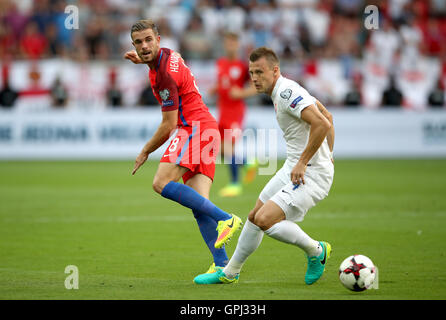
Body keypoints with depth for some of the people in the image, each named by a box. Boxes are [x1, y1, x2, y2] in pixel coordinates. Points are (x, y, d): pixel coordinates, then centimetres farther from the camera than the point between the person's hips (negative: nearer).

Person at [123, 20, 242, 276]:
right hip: (208, 132, 10)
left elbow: (169, 125, -12)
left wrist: (145, 152, -1)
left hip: (195, 129, -10)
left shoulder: (165, 74, -15)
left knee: (162, 183, -22)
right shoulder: (166, 55, 15)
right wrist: (143, 60, 38)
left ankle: (225, 219, -28)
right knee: (199, 203, -2)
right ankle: (223, 265, -14)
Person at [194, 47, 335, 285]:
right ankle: (230, 272, 29)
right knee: (255, 217, 15)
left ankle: (316, 251, 0)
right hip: (294, 167, 10)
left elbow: (322, 124, -31)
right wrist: (327, 153, 20)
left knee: (265, 219, -19)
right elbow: (327, 116, 21)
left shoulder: (287, 93, -21)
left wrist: (303, 163, -24)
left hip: (312, 173, -10)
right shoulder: (282, 92, 11)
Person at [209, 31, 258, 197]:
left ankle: (235, 184, -3)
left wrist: (242, 93, -19)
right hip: (222, 110, 7)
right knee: (223, 150, 6)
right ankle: (249, 163, 31)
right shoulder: (220, 63, 10)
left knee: (228, 147, -15)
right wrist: (214, 90, 6)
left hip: (236, 110, -7)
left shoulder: (242, 66, -8)